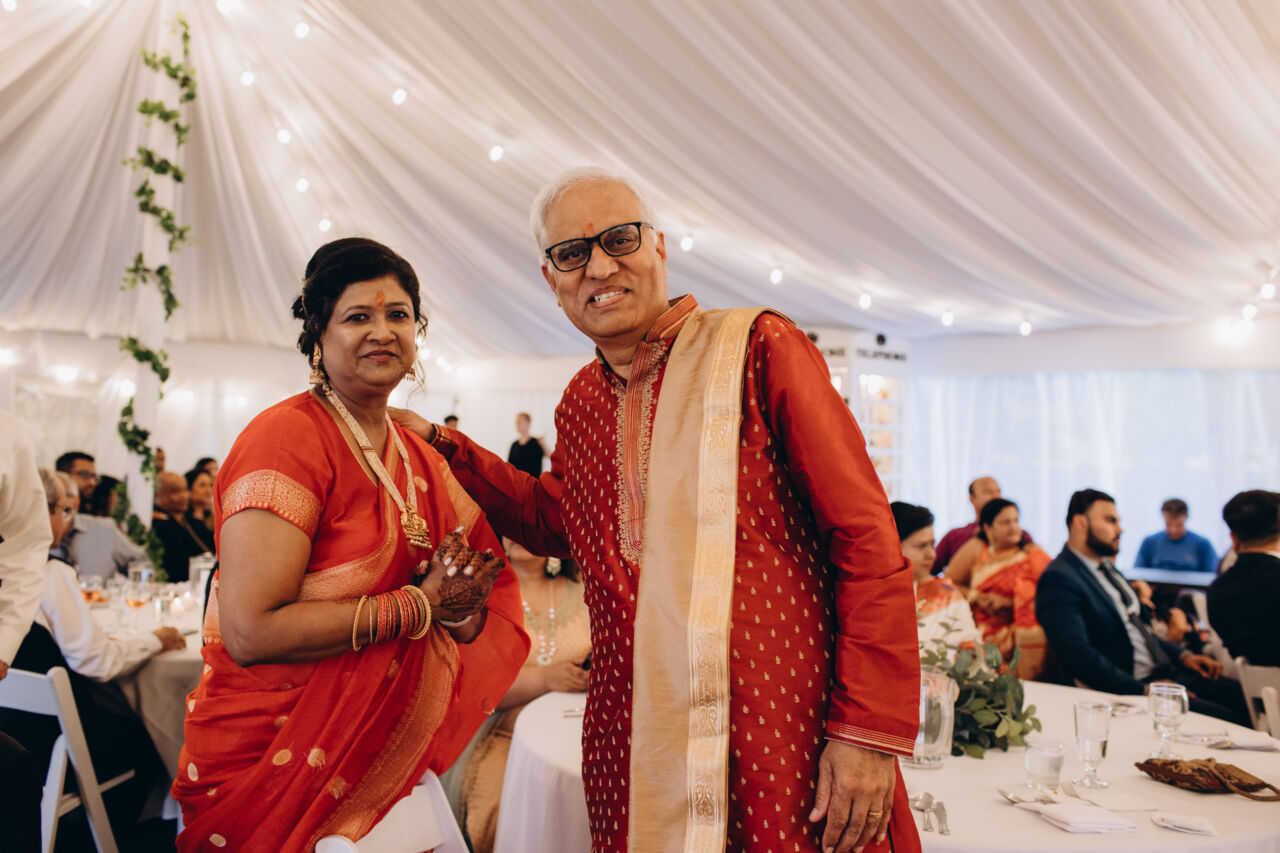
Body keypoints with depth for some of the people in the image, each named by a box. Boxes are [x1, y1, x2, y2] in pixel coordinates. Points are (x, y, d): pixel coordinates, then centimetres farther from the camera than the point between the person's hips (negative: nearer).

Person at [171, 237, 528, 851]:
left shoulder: (419, 457, 6)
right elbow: (250, 631, -25)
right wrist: (424, 604, -20)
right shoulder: (288, 436, -17)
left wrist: (460, 606, -13)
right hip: (272, 759, -6)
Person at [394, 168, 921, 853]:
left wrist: (869, 732, -15)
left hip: (788, 739, -5)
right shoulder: (580, 401, 10)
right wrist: (442, 446, 18)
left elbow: (865, 537, -11)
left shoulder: (757, 348, -8)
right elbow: (552, 522, 28)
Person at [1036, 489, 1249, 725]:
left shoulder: (1107, 568, 18)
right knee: (1226, 720, -23)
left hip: (1164, 674, 10)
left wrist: (1182, 655, 11)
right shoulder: (1058, 579, -14)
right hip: (1126, 690, -10)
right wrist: (1144, 690, -23)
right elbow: (1078, 655, -23)